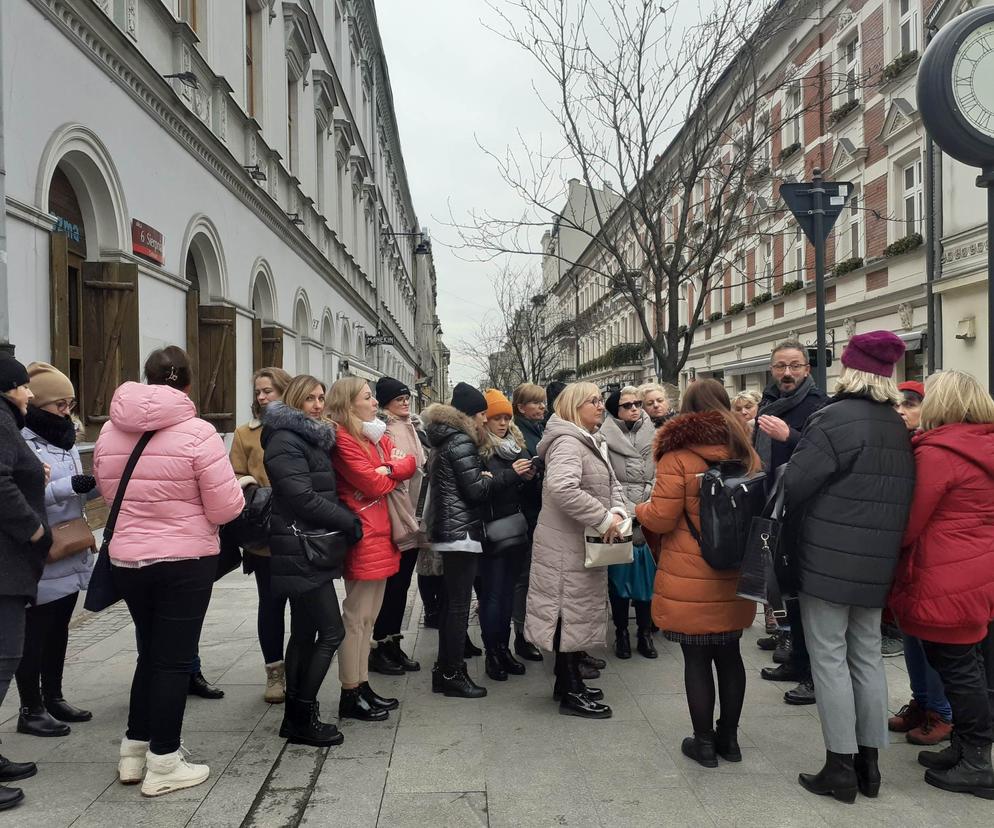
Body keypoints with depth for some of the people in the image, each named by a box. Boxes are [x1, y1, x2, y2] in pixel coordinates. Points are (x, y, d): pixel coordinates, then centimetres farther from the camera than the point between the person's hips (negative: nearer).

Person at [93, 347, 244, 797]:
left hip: (126, 559, 5)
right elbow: (226, 508, -16)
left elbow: (110, 494, 14)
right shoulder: (197, 432, -16)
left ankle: (134, 751, 30)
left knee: (150, 652, 21)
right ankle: (163, 764, 16)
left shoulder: (110, 431, 1)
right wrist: (240, 488, 5)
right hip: (185, 561, -5)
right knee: (174, 659, 7)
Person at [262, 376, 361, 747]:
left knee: (304, 632, 14)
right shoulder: (286, 442, -13)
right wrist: (349, 522, -13)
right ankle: (302, 717, 2)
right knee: (331, 632, -7)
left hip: (309, 550, 10)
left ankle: (295, 716, 23)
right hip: (300, 551, -10)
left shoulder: (312, 439, 17)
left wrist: (344, 522, 1)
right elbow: (303, 497, -21)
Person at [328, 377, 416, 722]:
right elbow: (375, 484, -18)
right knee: (356, 617, -2)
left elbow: (410, 463, 5)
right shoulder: (342, 440, -13)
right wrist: (394, 473, 2)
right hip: (362, 535, -9)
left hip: (381, 534, 9)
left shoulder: (377, 435, 16)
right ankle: (350, 695, 7)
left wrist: (387, 470, -14)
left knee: (369, 616, 14)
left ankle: (362, 686, 23)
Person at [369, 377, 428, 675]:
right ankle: (379, 647, 12)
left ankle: (393, 644, 24)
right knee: (390, 584, -1)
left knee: (402, 584, 13)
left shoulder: (413, 426, 16)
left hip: (412, 519, 8)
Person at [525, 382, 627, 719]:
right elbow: (562, 488, -33)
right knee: (570, 610, -2)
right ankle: (570, 694, 9)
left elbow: (612, 484, 16)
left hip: (583, 543, 10)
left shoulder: (593, 443, 15)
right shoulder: (568, 442, -18)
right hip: (566, 543, -10)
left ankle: (569, 682, 30)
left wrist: (618, 510, -6)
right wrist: (603, 519, -28)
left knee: (578, 609, 17)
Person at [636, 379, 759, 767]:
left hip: (690, 583, -5)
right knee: (729, 654, 16)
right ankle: (729, 738, 28)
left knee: (697, 659, 6)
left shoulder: (677, 456, -13)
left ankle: (704, 742, 16)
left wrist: (639, 509, 7)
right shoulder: (746, 454, 5)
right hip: (734, 579, 6)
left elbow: (661, 518, -14)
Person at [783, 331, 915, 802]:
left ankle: (840, 768, 8)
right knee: (868, 657, 14)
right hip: (877, 564, 7)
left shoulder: (835, 418, -15)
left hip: (828, 560, -7)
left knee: (829, 659, 2)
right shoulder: (900, 428, 9)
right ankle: (868, 763, 24)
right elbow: (903, 496, 15)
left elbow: (794, 485, -18)